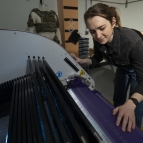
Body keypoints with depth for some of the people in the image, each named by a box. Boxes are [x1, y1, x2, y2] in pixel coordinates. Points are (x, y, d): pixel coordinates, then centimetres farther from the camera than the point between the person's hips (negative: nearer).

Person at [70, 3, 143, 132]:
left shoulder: (132, 41, -42)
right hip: (122, 68, 5)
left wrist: (130, 104, -55)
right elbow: (97, 58, -5)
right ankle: (118, 125, 48)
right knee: (118, 99, 20)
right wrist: (81, 61, -22)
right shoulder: (99, 40, -26)